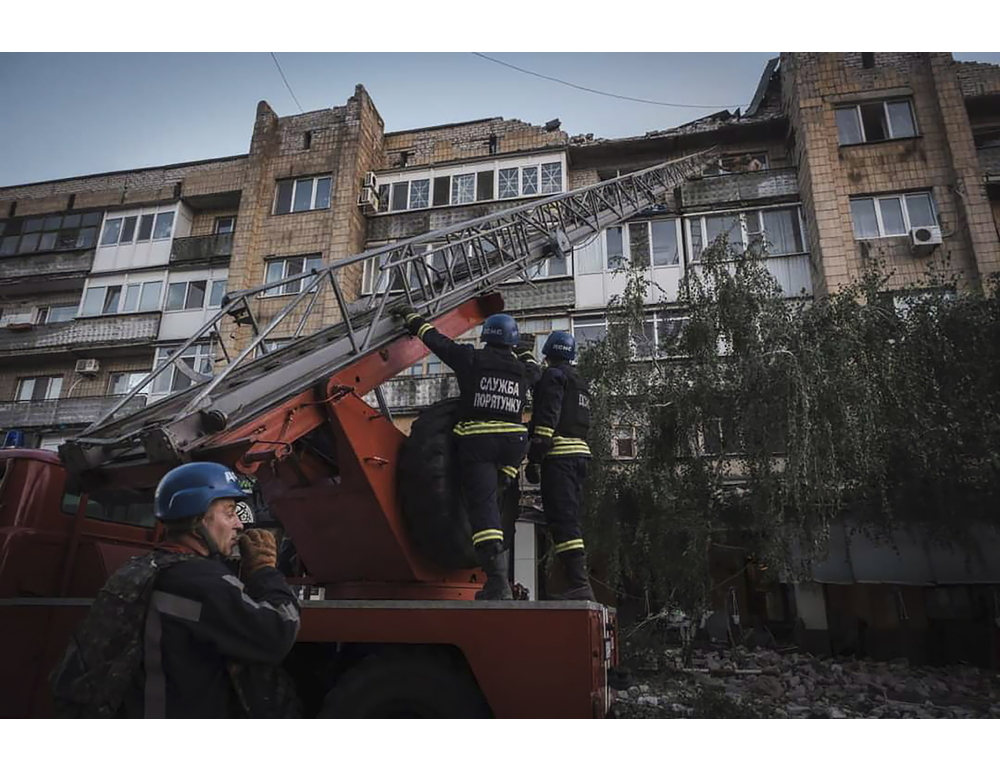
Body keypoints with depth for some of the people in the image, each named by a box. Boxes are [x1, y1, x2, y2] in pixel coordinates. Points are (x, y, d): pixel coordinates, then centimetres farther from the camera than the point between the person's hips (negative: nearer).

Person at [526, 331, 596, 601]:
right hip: (580, 452, 9)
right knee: (570, 519, 11)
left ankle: (580, 584, -17)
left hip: (558, 454, -9)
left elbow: (547, 419, -15)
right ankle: (579, 584, 11)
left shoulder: (553, 375, -3)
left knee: (562, 520, -12)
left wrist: (533, 459, -16)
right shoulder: (580, 381, 26)